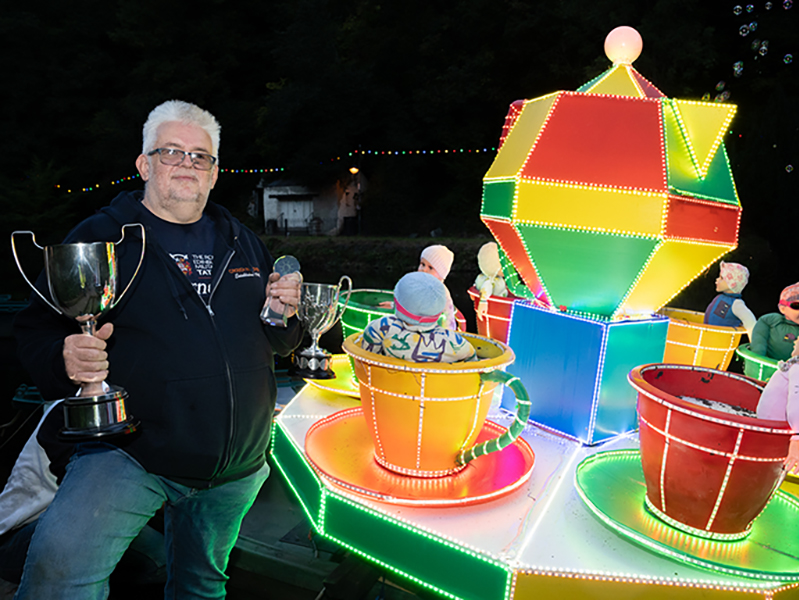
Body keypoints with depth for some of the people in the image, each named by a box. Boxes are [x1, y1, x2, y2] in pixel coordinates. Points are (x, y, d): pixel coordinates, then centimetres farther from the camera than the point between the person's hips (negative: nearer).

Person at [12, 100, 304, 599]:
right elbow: (37, 329, -5)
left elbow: (278, 342, 15)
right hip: (128, 455, -3)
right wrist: (64, 360, -27)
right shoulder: (99, 238, -3)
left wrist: (286, 313, -7)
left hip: (238, 469, 4)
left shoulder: (245, 244, 8)